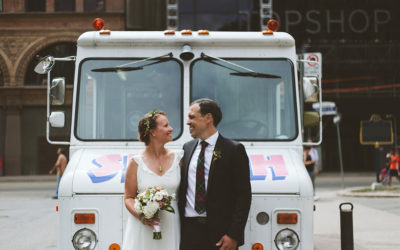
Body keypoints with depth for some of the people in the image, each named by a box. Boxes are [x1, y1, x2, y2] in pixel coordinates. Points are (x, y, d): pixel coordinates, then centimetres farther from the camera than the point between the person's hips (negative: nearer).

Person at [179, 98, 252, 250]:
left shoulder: (234, 150, -3)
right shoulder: (187, 148, 13)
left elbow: (244, 195, -7)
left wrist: (234, 235, -14)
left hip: (220, 233, -4)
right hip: (189, 231, 4)